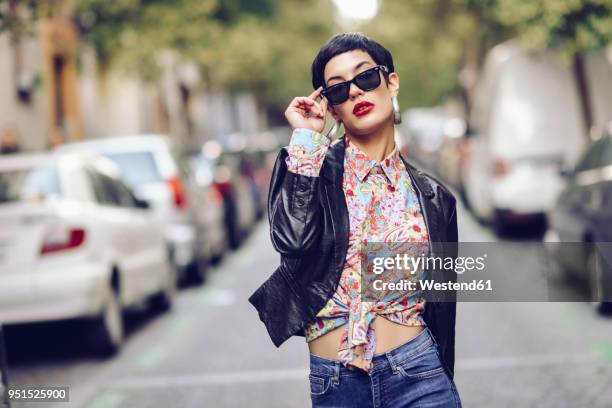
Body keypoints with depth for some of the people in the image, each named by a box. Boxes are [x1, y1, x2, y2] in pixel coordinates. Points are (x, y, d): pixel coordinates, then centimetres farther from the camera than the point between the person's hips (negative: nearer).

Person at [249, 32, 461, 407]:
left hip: (416, 374, 1)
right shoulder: (313, 167, 1)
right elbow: (292, 239, -19)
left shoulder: (432, 197, 6)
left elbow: (439, 308, 10)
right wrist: (305, 136, -12)